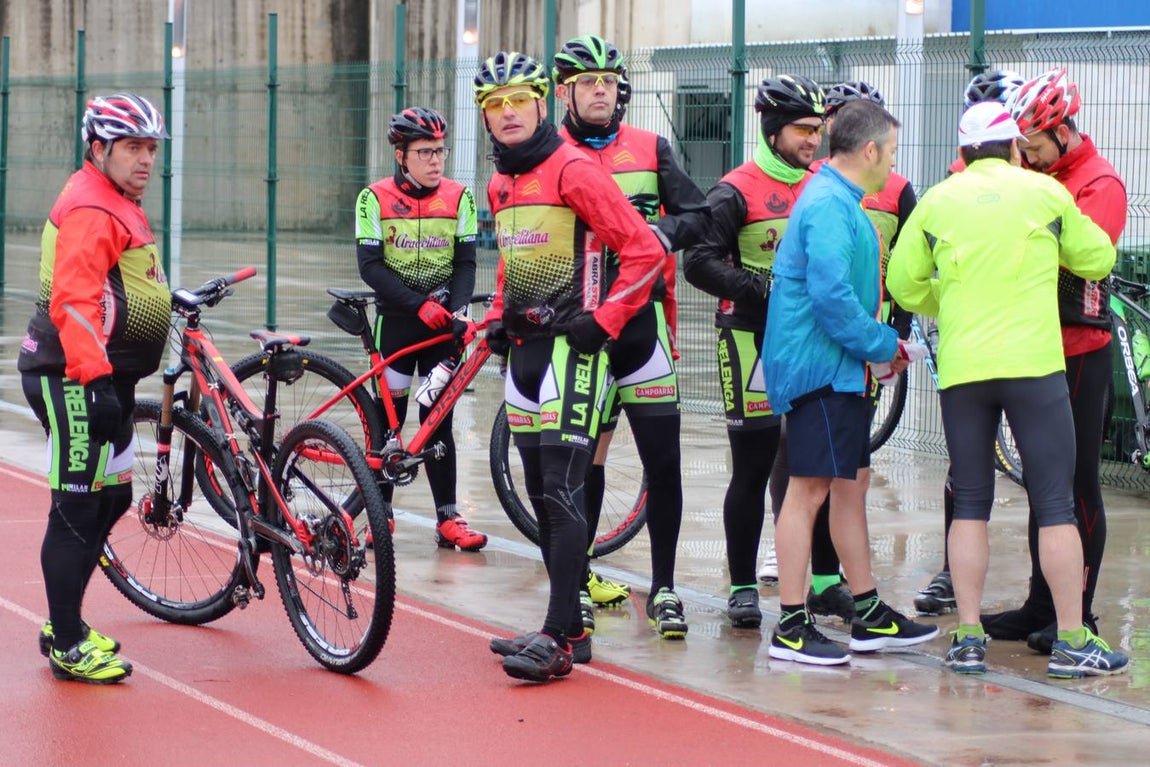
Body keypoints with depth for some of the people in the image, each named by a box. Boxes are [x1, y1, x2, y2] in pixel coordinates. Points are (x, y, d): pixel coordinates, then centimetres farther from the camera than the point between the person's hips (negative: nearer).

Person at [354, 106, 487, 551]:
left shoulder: (459, 197, 1)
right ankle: (381, 515, 11)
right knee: (389, 418, 2)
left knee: (438, 420, 2)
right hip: (395, 319, -2)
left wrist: (454, 307, -18)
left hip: (442, 323, 2)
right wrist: (420, 305, -21)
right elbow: (370, 266, -11)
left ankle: (448, 520, 4)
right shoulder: (375, 199, -6)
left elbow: (465, 262, 0)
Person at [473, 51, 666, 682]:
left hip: (570, 346, -9)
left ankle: (558, 639, -15)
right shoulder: (501, 186, 15)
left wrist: (603, 321, -15)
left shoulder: (573, 172, -12)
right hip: (523, 348, 9)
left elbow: (646, 251, -14)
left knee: (562, 492, -13)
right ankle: (569, 627, 16)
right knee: (540, 494, 10)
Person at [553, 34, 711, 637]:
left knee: (663, 460, -2)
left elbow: (698, 215, 2)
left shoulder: (650, 150, 7)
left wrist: (662, 232, -19)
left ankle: (663, 588, 6)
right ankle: (577, 579, 18)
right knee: (584, 456, 5)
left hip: (642, 321, 1)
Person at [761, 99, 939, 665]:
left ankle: (869, 618, 22)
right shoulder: (829, 205, -17)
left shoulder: (838, 201, 17)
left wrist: (882, 344, 11)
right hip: (819, 368, -11)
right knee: (810, 486, -9)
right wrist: (885, 345, -14)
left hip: (841, 369, 11)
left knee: (850, 484, 14)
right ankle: (791, 627, -7)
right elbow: (831, 294, -25)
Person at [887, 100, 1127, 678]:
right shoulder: (1045, 192, 2)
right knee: (1055, 505, 1)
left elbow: (904, 284, 11)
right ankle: (1071, 642, 1)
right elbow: (1097, 261, 13)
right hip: (1034, 364, -2)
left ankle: (968, 640, 6)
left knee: (970, 505, 10)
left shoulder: (936, 201, 6)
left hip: (961, 367, 2)